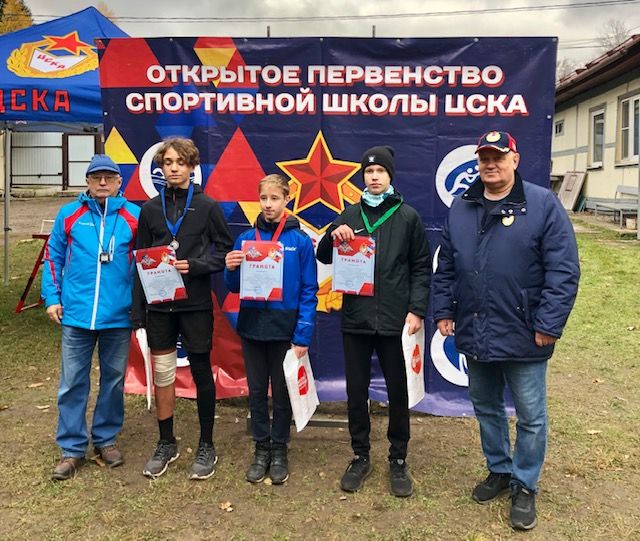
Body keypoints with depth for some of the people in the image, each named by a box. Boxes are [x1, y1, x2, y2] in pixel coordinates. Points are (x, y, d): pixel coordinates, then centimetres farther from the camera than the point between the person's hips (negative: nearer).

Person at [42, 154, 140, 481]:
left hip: (119, 315, 0)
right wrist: (52, 297, 3)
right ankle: (72, 449, 17)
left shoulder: (134, 216, 1)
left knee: (114, 379, 11)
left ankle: (106, 439, 29)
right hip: (76, 313, 1)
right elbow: (53, 257, 10)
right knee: (72, 383, 5)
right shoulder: (69, 215, 4)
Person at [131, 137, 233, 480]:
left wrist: (194, 266, -17)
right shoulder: (150, 209, 7)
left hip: (195, 304, -3)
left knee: (201, 372, 6)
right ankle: (166, 443, 26)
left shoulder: (208, 206, -1)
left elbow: (224, 250, 0)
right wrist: (138, 307, 3)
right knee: (162, 373, 10)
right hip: (159, 304, 3)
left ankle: (206, 446, 20)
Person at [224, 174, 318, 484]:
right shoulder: (246, 239, 1)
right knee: (256, 391, 13)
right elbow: (234, 288, 7)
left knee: (282, 392, 11)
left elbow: (309, 292, -8)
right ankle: (261, 449, 29)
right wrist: (231, 270, -15)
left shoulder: (300, 241, -8)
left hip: (285, 328, -3)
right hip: (252, 327, 3)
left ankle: (279, 450, 28)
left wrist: (303, 336, -14)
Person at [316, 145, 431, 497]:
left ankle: (398, 460, 23)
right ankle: (360, 457, 26)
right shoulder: (350, 215, 10)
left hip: (395, 320, -2)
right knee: (356, 390, 10)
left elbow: (421, 267, 2)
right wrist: (333, 236, -9)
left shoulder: (407, 216, 2)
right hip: (355, 318, 3)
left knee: (398, 391, 8)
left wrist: (416, 309, -8)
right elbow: (324, 257, 12)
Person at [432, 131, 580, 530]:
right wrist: (444, 310, 7)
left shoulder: (543, 205, -9)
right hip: (474, 334, 5)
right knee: (486, 408, 19)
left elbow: (564, 270, -12)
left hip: (523, 336, -4)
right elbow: (446, 267, 12)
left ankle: (525, 486, 28)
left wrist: (549, 324, -15)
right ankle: (499, 470, 39)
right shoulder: (461, 208, 6)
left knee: (531, 417, 9)